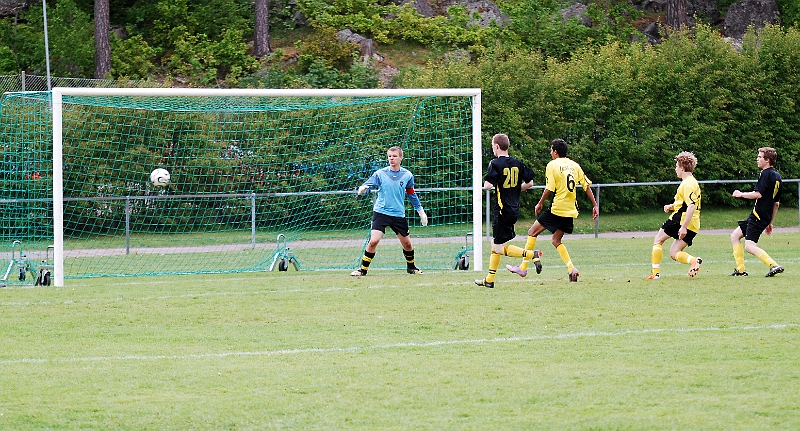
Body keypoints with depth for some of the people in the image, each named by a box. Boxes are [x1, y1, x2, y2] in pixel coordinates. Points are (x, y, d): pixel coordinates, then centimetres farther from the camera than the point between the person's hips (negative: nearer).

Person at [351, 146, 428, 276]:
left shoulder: (407, 175, 1)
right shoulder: (380, 174, -6)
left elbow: (412, 194, 15)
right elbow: (368, 186, -11)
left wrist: (420, 210, 17)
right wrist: (362, 190, -35)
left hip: (399, 215, 3)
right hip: (381, 213, -3)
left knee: (407, 243, 10)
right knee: (373, 241, -17)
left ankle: (411, 266, 36)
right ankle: (363, 269, -6)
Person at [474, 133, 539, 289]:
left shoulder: (495, 164, -13)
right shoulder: (518, 163, 6)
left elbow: (488, 185, -22)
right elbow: (530, 183, 8)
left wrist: (486, 185, 1)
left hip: (502, 210, -8)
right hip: (514, 209, 8)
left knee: (500, 248, -4)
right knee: (495, 245, 17)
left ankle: (532, 254, -19)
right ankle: (489, 279, 22)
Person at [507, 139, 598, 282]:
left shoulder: (552, 165, -7)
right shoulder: (574, 165, 10)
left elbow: (549, 189, -12)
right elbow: (587, 186, 9)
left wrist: (540, 204, 2)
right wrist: (595, 205, 13)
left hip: (557, 209, -6)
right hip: (570, 211, 6)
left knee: (533, 232, 6)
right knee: (556, 241, 16)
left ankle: (523, 267, 5)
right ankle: (572, 269, -2)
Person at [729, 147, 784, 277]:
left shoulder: (766, 174, -12)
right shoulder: (777, 176, 17)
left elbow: (758, 194, -22)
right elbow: (776, 203, 21)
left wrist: (741, 194, -6)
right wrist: (770, 222, 26)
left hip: (758, 216, -10)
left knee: (749, 246, -15)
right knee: (735, 236, 17)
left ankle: (774, 265, -24)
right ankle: (740, 269, 13)